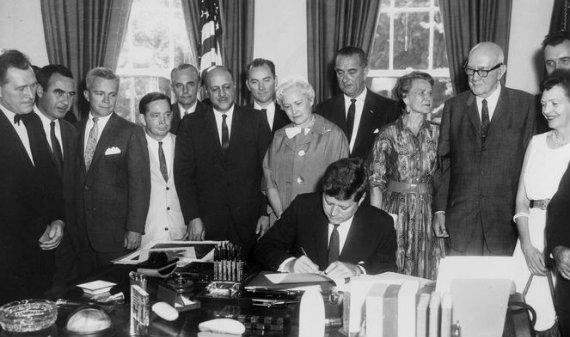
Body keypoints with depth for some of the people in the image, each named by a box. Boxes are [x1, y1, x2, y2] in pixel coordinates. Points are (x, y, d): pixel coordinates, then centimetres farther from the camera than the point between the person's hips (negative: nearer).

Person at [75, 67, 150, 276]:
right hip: (81, 233, 4)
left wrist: (135, 228, -13)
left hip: (116, 235, -3)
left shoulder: (131, 133, -3)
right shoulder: (76, 131, 10)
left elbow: (140, 183, -7)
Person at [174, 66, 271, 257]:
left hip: (248, 220, 0)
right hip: (207, 222, 0)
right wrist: (192, 217, -5)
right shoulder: (191, 124, 6)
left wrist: (266, 213, -3)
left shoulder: (255, 120, 5)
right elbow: (183, 174, 3)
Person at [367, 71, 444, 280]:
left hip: (428, 213, 3)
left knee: (428, 276, 6)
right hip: (396, 213, -3)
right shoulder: (389, 135, -4)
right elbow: (376, 183, -3)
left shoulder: (436, 133, 6)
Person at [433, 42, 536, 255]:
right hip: (460, 220, 2)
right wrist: (439, 210, 4)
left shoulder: (525, 104, 1)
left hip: (506, 221, -1)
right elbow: (444, 162, 8)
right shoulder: (454, 106, 8)